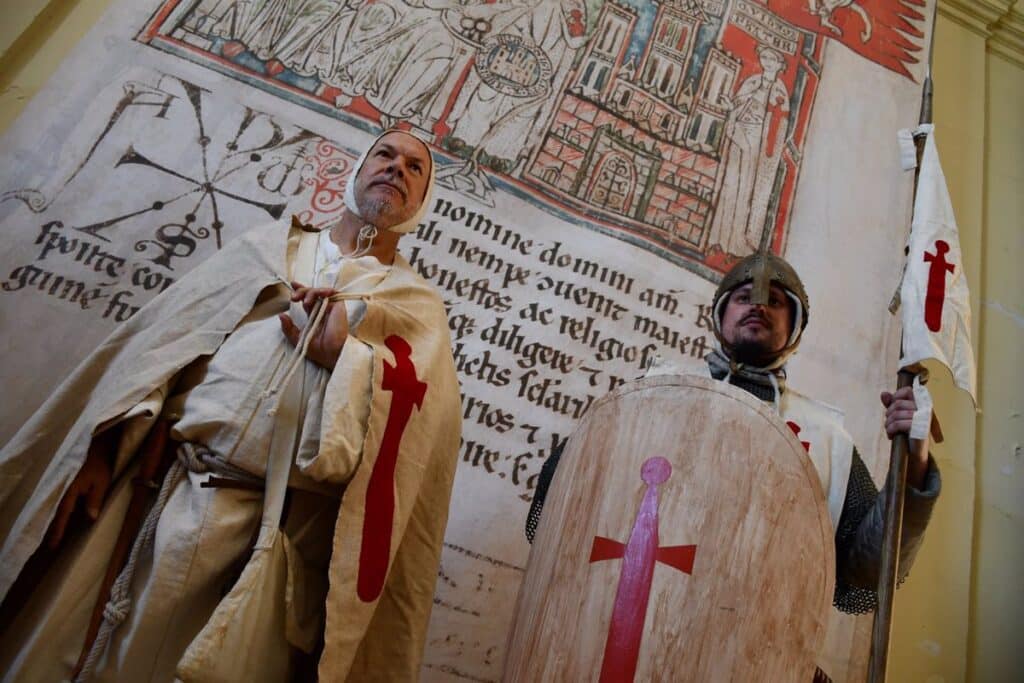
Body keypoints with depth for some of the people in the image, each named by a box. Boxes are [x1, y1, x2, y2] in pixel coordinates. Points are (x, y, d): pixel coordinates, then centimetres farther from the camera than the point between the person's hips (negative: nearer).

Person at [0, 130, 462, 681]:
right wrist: (104, 446, -4)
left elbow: (428, 415, -6)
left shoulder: (419, 307, 9)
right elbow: (161, 337, 8)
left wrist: (344, 358, -17)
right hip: (148, 492, 3)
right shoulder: (267, 246, 14)